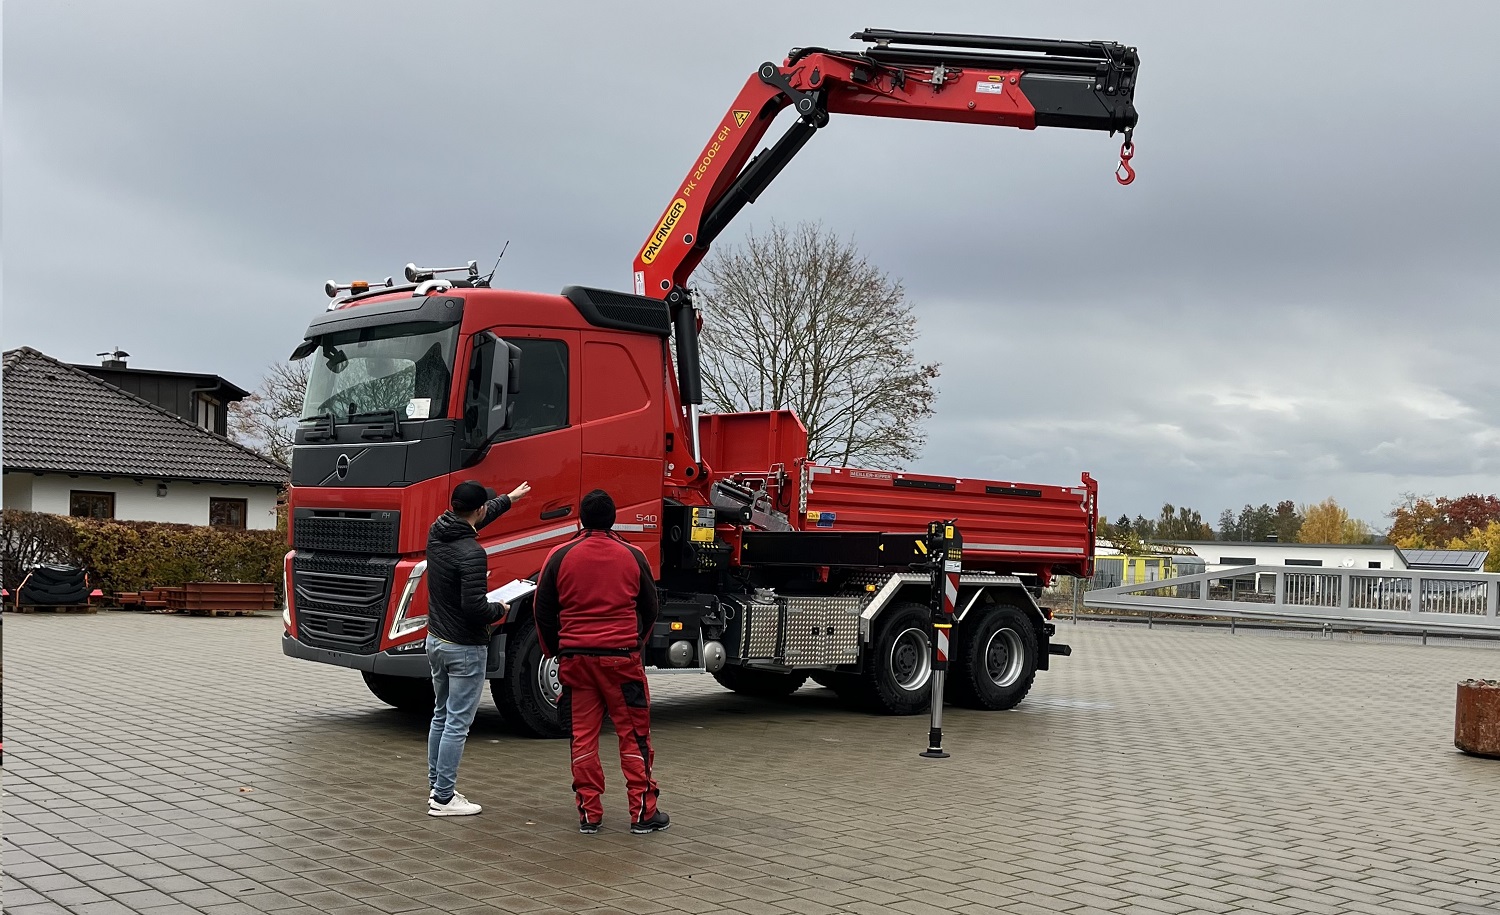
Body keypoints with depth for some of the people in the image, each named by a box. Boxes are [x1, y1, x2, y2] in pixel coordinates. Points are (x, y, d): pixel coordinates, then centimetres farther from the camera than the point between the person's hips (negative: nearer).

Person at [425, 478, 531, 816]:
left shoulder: (437, 532, 2)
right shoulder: (472, 553, -24)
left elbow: (466, 522, 23)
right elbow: (474, 607, -29)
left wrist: (509, 499, 35)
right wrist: (499, 611, -6)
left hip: (435, 641, 9)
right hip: (465, 649, -9)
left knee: (441, 716, 19)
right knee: (457, 723, -2)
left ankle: (436, 786, 26)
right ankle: (443, 798, 3)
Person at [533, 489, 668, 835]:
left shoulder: (560, 557, -1)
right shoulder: (633, 556, 1)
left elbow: (543, 610, 5)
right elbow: (649, 609, 10)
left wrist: (555, 651, 18)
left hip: (575, 657, 1)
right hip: (622, 656, -1)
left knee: (583, 736, 8)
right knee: (634, 735, 6)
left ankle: (589, 813, 11)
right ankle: (643, 812, 7)